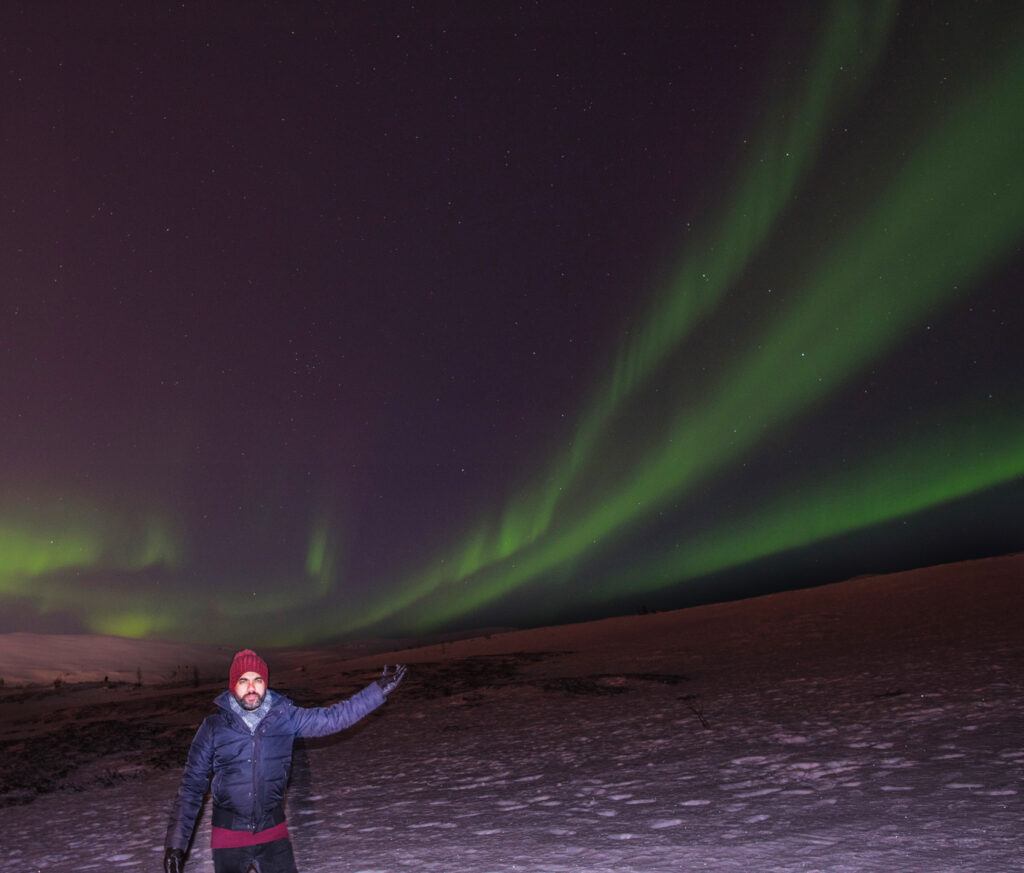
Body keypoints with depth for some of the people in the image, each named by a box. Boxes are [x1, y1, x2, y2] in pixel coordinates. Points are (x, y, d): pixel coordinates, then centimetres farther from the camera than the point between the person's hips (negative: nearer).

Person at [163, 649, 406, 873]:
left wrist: (379, 689, -7)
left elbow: (332, 717, -2)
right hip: (229, 839, -1)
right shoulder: (213, 727, -7)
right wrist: (175, 844, -4)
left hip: (274, 833, 1)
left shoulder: (285, 717, -3)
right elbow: (192, 787, -2)